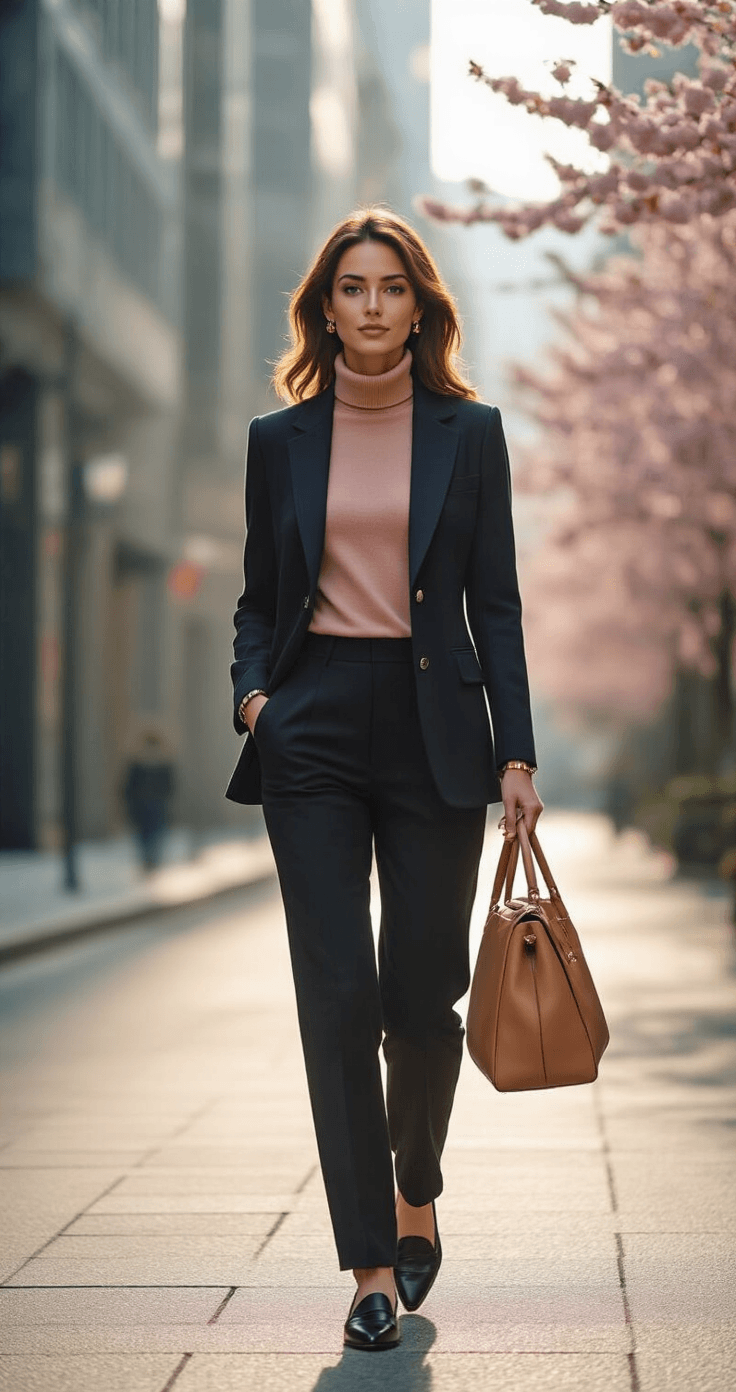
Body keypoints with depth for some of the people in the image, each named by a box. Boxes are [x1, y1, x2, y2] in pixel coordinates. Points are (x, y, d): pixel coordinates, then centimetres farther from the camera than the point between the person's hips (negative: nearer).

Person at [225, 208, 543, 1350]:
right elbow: (260, 598, 14)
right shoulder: (281, 440, 9)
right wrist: (251, 689, -5)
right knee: (338, 997, -6)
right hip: (313, 732, 1)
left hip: (432, 728, 0)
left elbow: (495, 603, 4)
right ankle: (370, 1265, 1)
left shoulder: (469, 432, 6)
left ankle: (415, 1199, 30)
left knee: (421, 996, 2)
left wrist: (516, 753, -3)